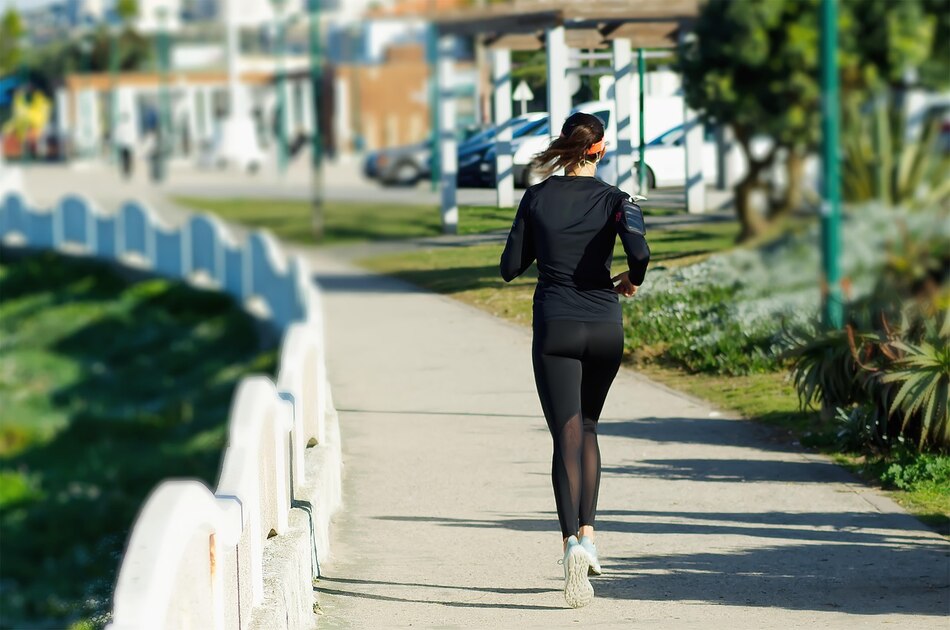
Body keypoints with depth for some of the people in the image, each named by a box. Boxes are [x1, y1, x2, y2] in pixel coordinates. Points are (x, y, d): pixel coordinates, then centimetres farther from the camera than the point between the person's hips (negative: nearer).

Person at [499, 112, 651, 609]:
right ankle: (587, 534, 17)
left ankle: (572, 542, -25)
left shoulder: (536, 198, 0)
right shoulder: (614, 199, -2)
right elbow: (639, 251, -19)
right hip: (604, 329, 1)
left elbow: (510, 267, 4)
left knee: (567, 436, -5)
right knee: (587, 428, 22)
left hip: (554, 329, -1)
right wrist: (631, 280, 2)